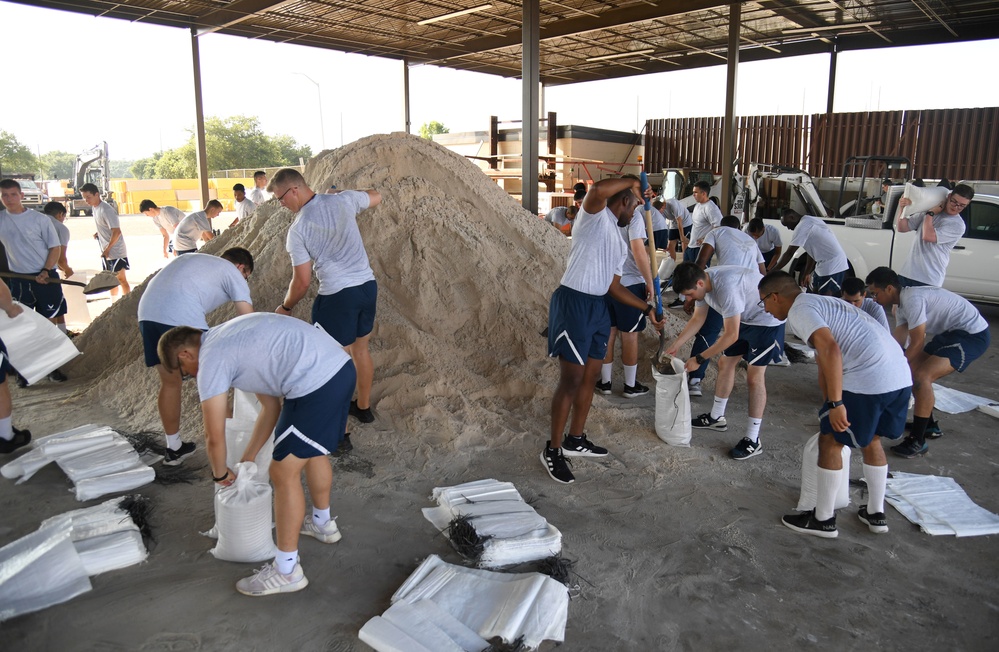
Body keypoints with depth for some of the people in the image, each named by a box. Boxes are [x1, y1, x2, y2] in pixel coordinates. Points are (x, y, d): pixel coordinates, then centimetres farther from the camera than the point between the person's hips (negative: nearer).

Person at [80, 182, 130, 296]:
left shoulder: (106, 210, -20)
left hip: (116, 251, -9)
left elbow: (116, 231, -26)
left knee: (121, 279, -6)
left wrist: (107, 249, -21)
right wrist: (98, 234, 4)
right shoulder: (95, 208, 8)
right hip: (106, 252, 9)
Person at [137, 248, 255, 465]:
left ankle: (174, 448, 30)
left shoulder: (194, 259, 33)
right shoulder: (233, 273, 14)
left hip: (147, 311, 7)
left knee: (170, 382, 20)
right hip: (182, 317, -7)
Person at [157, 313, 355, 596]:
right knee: (312, 451, 30)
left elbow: (214, 438, 6)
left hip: (315, 383, -10)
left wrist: (220, 473, 27)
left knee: (284, 474, 4)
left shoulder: (210, 360, 0)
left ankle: (287, 572, 17)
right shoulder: (233, 339, 27)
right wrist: (248, 458, 36)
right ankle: (322, 523, 52)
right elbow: (270, 407, 30)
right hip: (342, 365, 10)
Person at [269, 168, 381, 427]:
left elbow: (302, 282, -7)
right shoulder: (343, 199, 1)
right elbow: (376, 197, 22)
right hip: (368, 286, 6)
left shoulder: (298, 229, -10)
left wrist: (285, 307, 10)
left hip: (337, 296, -6)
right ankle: (363, 407, 39)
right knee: (361, 348, 22)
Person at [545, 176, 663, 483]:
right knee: (571, 379, -6)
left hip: (598, 307, 9)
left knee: (591, 376, 15)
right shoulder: (594, 215, -5)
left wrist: (648, 308, 17)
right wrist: (631, 182, -12)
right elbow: (599, 189, -28)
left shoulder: (620, 244, 20)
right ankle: (552, 450, 5)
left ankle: (575, 440, 30)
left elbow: (615, 287, 21)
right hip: (573, 303, -9)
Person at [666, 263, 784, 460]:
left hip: (766, 320, -9)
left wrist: (699, 359, -26)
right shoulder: (702, 282, -9)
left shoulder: (726, 287, -37)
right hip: (743, 317, 9)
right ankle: (717, 417, 29)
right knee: (725, 363, 13)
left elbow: (731, 335, -33)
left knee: (754, 376, -9)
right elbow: (697, 320, 5)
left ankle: (753, 440, -2)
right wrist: (675, 345, -2)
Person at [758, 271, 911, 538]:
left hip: (866, 381, -9)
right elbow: (824, 359, 35)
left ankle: (823, 519, 17)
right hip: (901, 377, 9)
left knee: (830, 441, 6)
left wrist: (836, 403, -21)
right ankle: (876, 514, 37)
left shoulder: (799, 311, -4)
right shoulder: (819, 303, 27)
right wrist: (827, 406, 44)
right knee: (871, 440, 25)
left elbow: (831, 350, -21)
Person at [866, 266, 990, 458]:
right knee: (912, 371, 12)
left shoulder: (912, 299, -23)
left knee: (921, 376, -22)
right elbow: (898, 343, 11)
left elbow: (917, 343, -21)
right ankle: (929, 426, 27)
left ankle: (918, 441, -15)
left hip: (972, 334, -11)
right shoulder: (903, 304, 8)